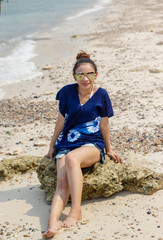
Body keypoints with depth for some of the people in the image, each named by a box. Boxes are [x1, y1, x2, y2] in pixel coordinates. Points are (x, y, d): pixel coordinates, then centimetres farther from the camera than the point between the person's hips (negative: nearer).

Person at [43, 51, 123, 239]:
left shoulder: (101, 94, 1)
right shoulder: (67, 92, 3)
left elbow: (104, 124, 10)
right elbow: (61, 120, 13)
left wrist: (109, 149, 17)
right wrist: (52, 146, 19)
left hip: (92, 145, -2)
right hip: (66, 144, 2)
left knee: (71, 158, -37)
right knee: (62, 183, -25)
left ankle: (76, 211, -36)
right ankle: (52, 223, -45)